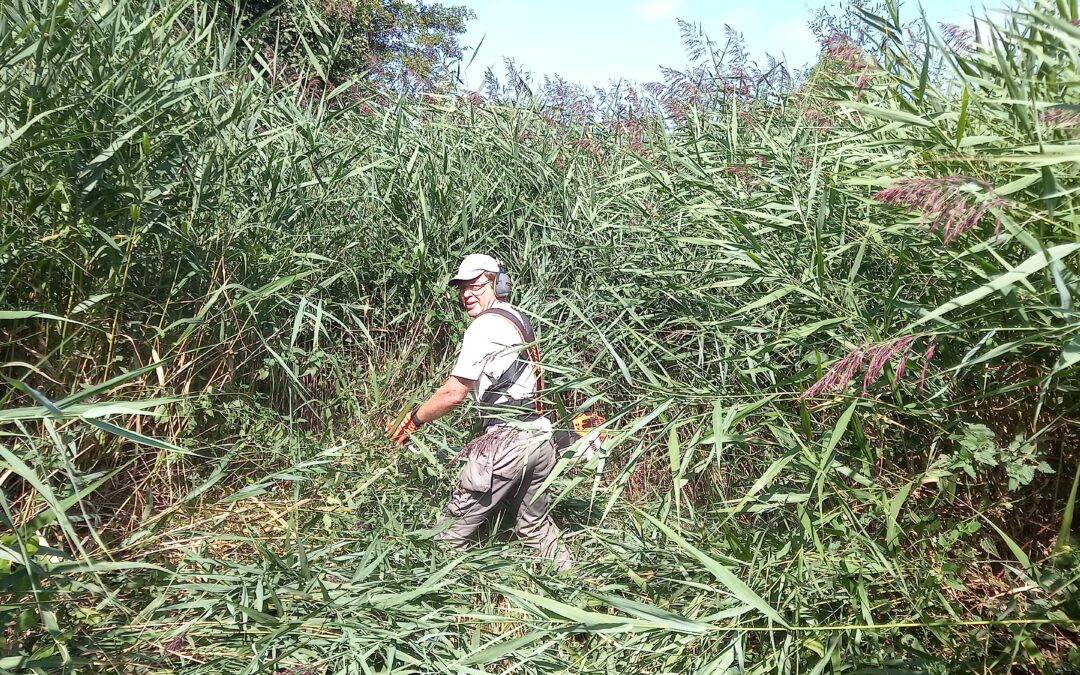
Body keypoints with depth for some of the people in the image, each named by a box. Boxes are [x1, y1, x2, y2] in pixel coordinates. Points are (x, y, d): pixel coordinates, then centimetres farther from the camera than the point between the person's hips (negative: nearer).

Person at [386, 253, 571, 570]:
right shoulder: (520, 320, 16)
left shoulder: (486, 325, -11)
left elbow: (454, 393, -14)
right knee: (534, 523, 22)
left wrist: (412, 421, -1)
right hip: (541, 438, 9)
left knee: (455, 523, 1)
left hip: (508, 442, -9)